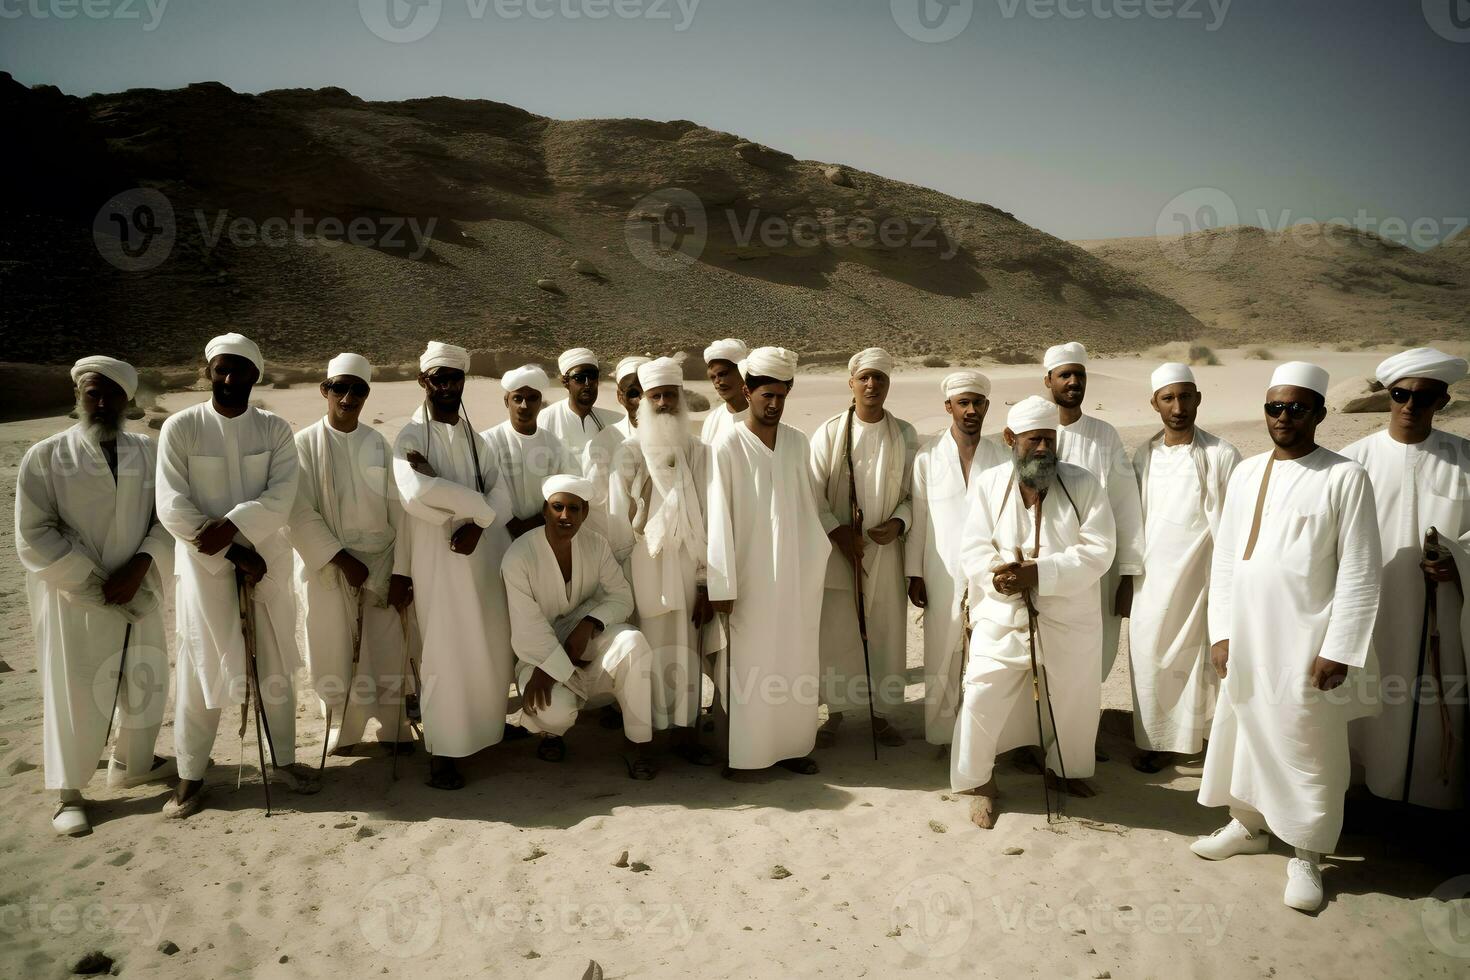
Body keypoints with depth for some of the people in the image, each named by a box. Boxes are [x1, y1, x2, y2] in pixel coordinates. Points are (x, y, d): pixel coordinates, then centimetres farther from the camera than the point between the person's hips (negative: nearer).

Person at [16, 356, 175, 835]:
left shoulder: (147, 452, 2)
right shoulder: (45, 456, -6)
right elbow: (34, 534, -9)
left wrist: (140, 567, -14)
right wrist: (92, 582, -14)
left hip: (138, 594, 4)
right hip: (73, 597, -4)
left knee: (146, 680, 15)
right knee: (73, 692, 4)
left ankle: (132, 762, 37)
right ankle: (68, 793, 19)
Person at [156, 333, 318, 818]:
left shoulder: (275, 429, 2)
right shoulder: (180, 427, -5)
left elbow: (281, 496, -10)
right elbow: (172, 507, -11)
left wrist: (231, 526, -26)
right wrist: (234, 554, -15)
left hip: (267, 561, 2)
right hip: (204, 565, -2)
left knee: (275, 665, 11)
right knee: (202, 668, 5)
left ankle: (282, 759, 27)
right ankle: (190, 776, 19)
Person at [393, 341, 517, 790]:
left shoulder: (475, 438, 14)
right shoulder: (411, 437, -6)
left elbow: (502, 496, 4)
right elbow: (415, 493, -25)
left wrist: (476, 526, -17)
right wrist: (479, 508, -15)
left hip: (485, 555, 6)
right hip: (439, 559, -6)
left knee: (493, 647, 12)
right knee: (447, 652, -3)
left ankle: (488, 724, 32)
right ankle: (442, 752, 8)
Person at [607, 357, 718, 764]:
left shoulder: (700, 453, 4)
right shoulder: (629, 455, 1)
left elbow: (709, 521, 1)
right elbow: (617, 522, 2)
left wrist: (706, 583, -3)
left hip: (689, 570, 1)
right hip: (646, 570, -1)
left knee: (687, 653, 4)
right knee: (650, 653, -1)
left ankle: (686, 731, 15)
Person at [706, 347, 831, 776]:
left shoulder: (798, 442, 5)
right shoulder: (727, 447, -9)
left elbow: (808, 505, 12)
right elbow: (718, 518, -10)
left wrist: (818, 556, 12)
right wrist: (721, 585, -12)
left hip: (795, 573, 4)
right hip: (750, 574, -4)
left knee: (794, 662, 10)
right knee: (749, 665, 2)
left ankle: (792, 745, 23)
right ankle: (743, 752, 14)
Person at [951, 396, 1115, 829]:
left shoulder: (1084, 485, -4)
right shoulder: (989, 484, 0)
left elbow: (1097, 551, -12)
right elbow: (973, 550, -3)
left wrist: (1038, 573, -24)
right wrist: (997, 577, -25)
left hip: (1070, 620, 1)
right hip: (1002, 618, 0)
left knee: (1076, 701, 13)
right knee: (982, 699, -6)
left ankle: (1066, 770, 42)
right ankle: (979, 782, 16)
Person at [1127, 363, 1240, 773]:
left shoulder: (1221, 456, -10)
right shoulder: (1145, 454, 5)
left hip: (1197, 581, -4)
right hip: (1150, 581, 5)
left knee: (1196, 660, 4)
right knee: (1149, 660, 10)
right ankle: (1158, 740, 25)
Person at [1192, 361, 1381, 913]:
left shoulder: (1344, 478, -8)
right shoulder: (1246, 472, 7)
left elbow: (1360, 573, -9)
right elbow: (1225, 556, 8)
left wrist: (1338, 650, -13)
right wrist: (1221, 632, 3)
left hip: (1305, 644, -5)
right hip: (1245, 639, 5)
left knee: (1308, 752, 5)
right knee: (1242, 734, 17)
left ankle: (1306, 856, 21)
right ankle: (1248, 825, 36)